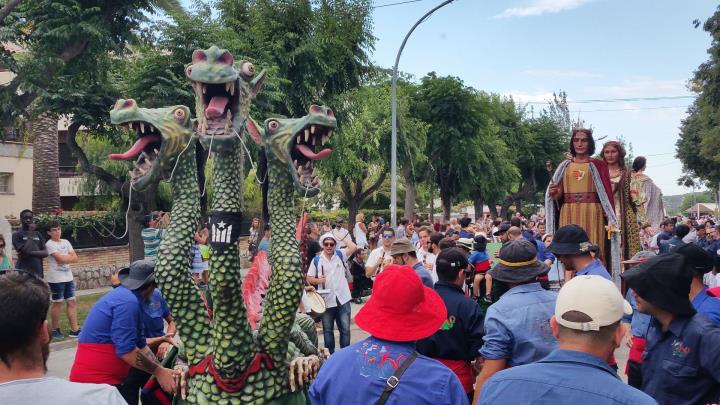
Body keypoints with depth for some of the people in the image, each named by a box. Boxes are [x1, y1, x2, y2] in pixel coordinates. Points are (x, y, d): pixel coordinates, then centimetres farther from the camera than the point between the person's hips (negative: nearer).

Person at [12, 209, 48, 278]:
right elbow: (26, 250, -15)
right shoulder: (17, 235, -1)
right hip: (23, 272, -5)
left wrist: (31, 253, -13)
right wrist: (30, 233, -10)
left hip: (37, 272, 5)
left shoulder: (38, 235, 13)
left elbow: (45, 253, 4)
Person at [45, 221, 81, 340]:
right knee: (57, 303, 2)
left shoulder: (66, 242, 11)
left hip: (68, 277, 6)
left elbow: (75, 258, 4)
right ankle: (54, 330, 14)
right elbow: (61, 259, -19)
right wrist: (69, 256, -2)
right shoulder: (49, 244, -9)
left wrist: (64, 258, -12)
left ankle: (74, 329, 9)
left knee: (72, 302, 5)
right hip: (56, 279, -6)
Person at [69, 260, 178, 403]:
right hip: (96, 381, -10)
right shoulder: (128, 302, -19)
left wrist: (161, 369, 6)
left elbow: (139, 344, 11)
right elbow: (126, 350, -23)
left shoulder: (124, 295, 12)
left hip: (102, 378, 10)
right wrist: (158, 372, -14)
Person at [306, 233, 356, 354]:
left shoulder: (340, 255, 4)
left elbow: (353, 247, -13)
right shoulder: (316, 260, 1)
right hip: (326, 300, 0)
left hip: (342, 298, 0)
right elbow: (309, 278, 3)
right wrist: (318, 280, -17)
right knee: (328, 330, 11)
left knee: (345, 328, 6)